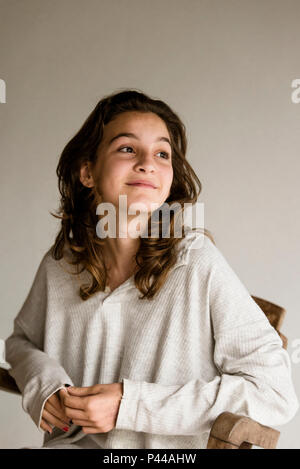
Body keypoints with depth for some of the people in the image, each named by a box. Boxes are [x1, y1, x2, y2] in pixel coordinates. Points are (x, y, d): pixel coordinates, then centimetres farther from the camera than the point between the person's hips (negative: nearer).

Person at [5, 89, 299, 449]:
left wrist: (131, 405, -17)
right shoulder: (59, 264, -2)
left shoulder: (198, 265, -14)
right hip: (69, 442, 4)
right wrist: (42, 383, -6)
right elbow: (23, 340, 18)